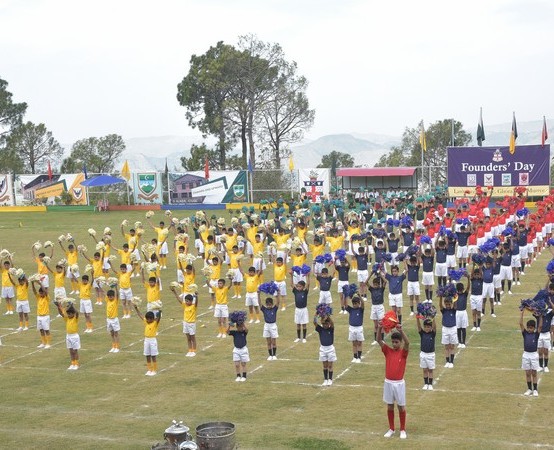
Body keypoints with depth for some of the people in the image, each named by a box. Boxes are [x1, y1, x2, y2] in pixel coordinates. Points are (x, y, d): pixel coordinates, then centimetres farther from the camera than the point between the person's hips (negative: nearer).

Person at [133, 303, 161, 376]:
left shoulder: (155, 323, -9)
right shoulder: (146, 322, 7)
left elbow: (158, 318, -28)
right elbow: (140, 315, 12)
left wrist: (159, 312, -46)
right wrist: (136, 308, 10)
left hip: (153, 340, -6)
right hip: (146, 340, 6)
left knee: (153, 356, 1)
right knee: (147, 356, 10)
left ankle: (155, 370, 10)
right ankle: (149, 370, 19)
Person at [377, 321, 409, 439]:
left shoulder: (403, 352, -6)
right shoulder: (387, 351, 1)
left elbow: (407, 343, -27)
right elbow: (379, 340, -11)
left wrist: (401, 330, -41)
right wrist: (380, 328, -29)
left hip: (399, 383, -3)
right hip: (388, 382, 3)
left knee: (401, 407, 7)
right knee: (390, 406, 12)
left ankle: (403, 430, 20)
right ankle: (391, 429, 24)